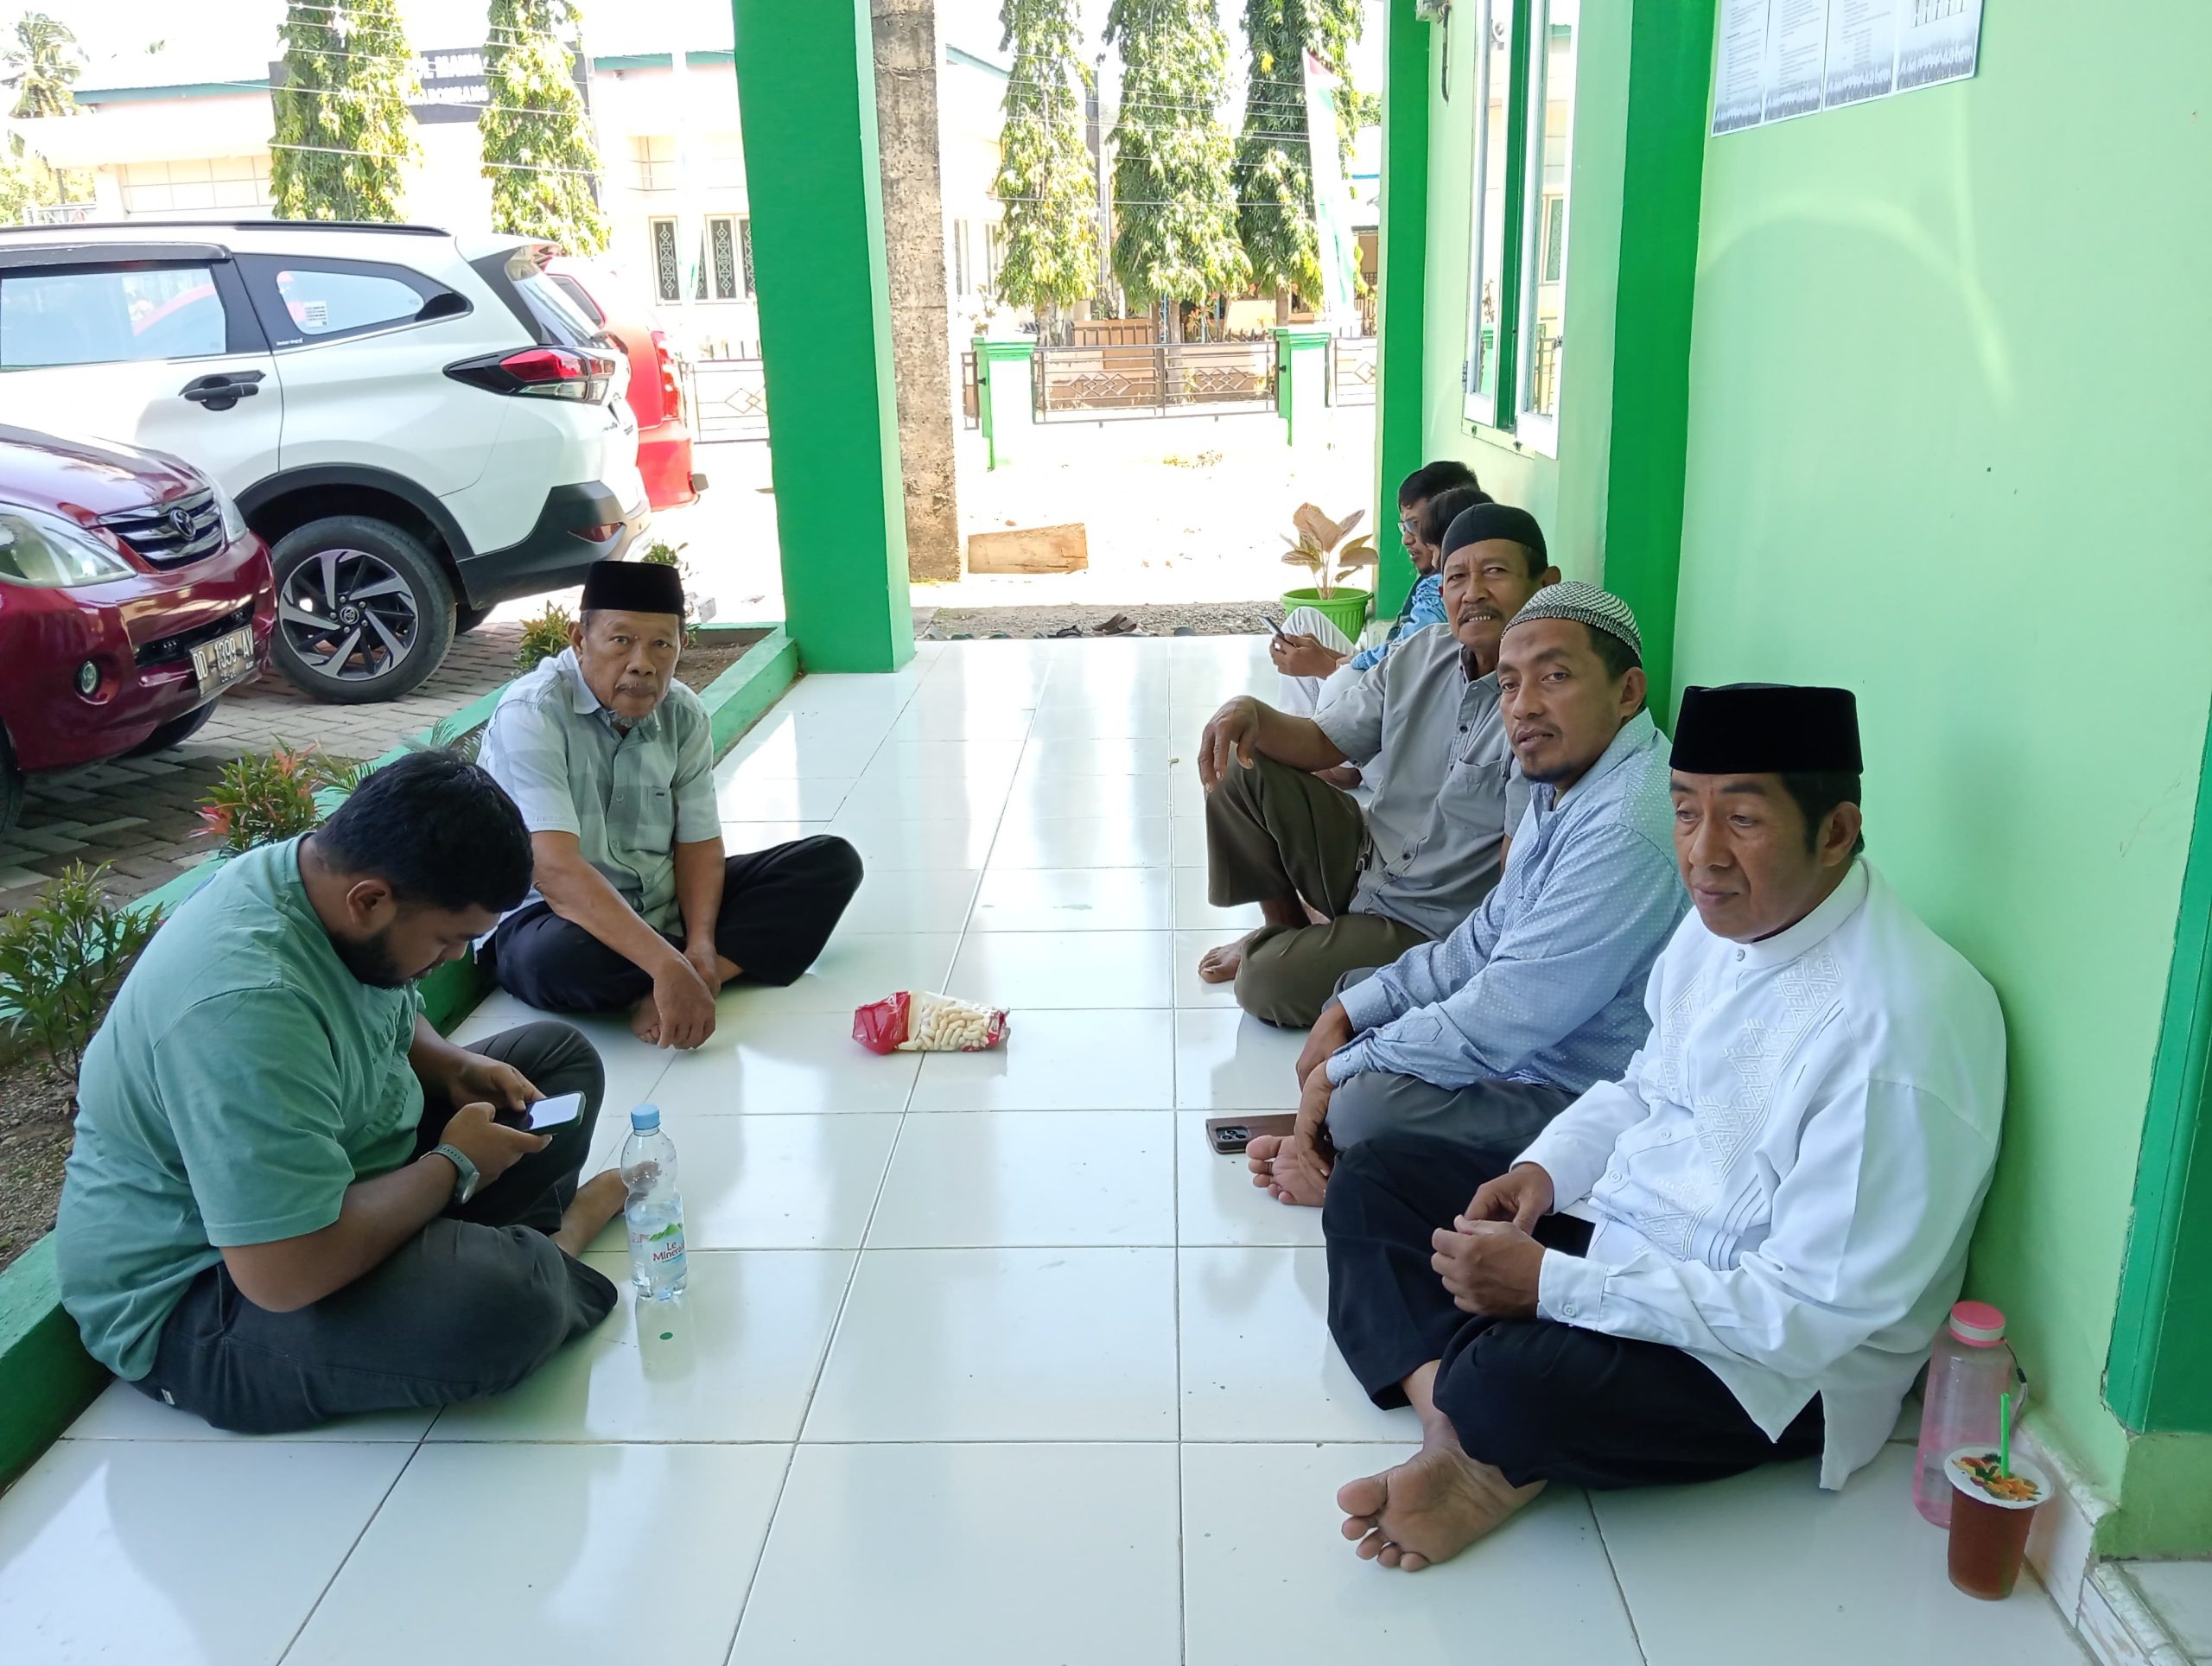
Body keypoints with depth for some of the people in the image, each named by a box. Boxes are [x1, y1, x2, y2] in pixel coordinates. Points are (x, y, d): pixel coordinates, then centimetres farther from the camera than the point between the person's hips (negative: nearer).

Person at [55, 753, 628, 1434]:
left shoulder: (331, 874, -7)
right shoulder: (244, 1002, -36)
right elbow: (287, 1276, -37)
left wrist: (452, 1065, -6)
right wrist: (454, 1167, -22)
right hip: (195, 1300, -9)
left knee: (562, 1055, 10)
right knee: (502, 1304, -34)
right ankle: (547, 1259, -2)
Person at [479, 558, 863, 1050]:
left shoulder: (683, 714, -1)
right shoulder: (531, 714, -21)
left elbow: (698, 841, -1)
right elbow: (556, 869, -32)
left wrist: (701, 945, -21)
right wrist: (668, 965, -41)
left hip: (665, 907, 6)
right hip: (557, 917, -6)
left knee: (833, 861, -5)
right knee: (560, 955, -42)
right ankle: (740, 961, -13)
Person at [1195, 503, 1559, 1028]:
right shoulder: (1421, 655, -2)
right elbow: (1323, 743, 4)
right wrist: (1250, 713, -15)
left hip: (1430, 930, -7)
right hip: (1365, 860, 7)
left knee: (1264, 983, -22)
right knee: (1244, 766, -3)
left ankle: (1278, 949, 17)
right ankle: (1285, 928, 17)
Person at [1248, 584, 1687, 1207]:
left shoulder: (1630, 831, -30)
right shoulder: (1564, 782, 4)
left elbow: (1501, 1020, -29)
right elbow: (1487, 941, 12)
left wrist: (1338, 1072, -16)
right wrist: (1348, 1013, 4)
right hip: (1539, 1047, 10)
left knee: (1367, 1104, -27)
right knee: (1357, 993, 16)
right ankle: (1326, 1146, 1)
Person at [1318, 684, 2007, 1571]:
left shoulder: (1897, 1031, -29)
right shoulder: (1728, 918, -2)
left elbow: (1811, 1313, -27)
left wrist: (1550, 1284, -28)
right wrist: (1546, 1168, -5)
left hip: (1782, 1362, -9)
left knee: (1514, 1383, -36)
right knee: (1372, 1178, 4)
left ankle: (1500, 1457, -1)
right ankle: (1461, 1433, -14)